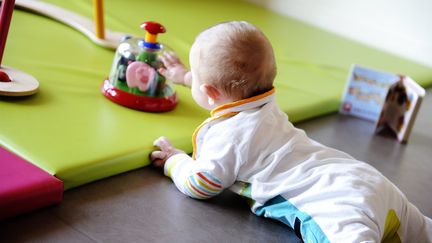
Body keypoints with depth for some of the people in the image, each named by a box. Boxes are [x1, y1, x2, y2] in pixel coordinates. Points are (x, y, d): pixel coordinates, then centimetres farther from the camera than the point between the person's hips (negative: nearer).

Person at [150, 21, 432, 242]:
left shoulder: (228, 134, -7)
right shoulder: (265, 104, 20)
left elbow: (198, 187, 3)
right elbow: (227, 88, 44)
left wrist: (174, 159, 23)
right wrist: (186, 75, 57)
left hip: (335, 199, -9)